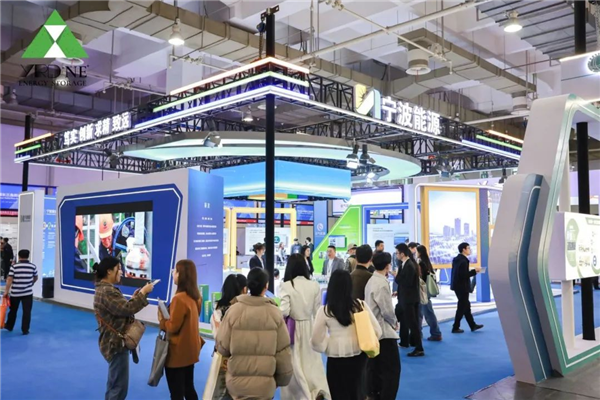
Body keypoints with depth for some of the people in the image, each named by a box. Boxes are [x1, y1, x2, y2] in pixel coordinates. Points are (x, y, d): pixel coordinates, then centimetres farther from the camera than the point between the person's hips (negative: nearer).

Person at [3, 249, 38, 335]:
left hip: (15, 293, 1)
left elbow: (9, 279, -11)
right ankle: (25, 330, 3)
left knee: (13, 310, 18)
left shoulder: (14, 266, -6)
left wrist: (6, 291, -6)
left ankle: (9, 326, 34)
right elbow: (35, 278, 13)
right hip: (28, 293, -1)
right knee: (27, 312, 3)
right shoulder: (33, 266, -2)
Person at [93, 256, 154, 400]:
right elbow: (127, 309, -26)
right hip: (116, 343, -11)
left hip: (115, 342, 11)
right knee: (119, 386, -2)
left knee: (113, 384, 22)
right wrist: (143, 293, -17)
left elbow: (121, 309, 15)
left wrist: (134, 297, 6)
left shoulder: (105, 288, 12)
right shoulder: (106, 291, -22)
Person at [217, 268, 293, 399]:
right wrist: (282, 380, 11)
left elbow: (222, 347, -4)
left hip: (237, 382, 0)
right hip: (265, 384, 0)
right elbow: (283, 351, -4)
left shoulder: (233, 310, -9)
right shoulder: (274, 313, -8)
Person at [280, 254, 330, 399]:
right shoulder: (314, 285, -4)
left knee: (294, 364, 11)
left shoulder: (287, 285, -14)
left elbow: (284, 311, -19)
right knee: (312, 362, 15)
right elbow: (317, 312, 2)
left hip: (292, 328, -3)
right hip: (309, 328, 3)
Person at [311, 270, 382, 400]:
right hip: (358, 356, 3)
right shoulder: (361, 305, -6)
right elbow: (377, 331, -5)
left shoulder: (324, 310, -11)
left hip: (336, 359, -2)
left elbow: (316, 340, -8)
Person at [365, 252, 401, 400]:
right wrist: (395, 323, 0)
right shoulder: (382, 284, -20)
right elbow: (387, 311, -18)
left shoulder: (371, 281, 8)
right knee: (392, 369, -1)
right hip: (383, 332, -9)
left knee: (374, 367, 16)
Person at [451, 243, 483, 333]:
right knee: (462, 307, 1)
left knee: (466, 306, 17)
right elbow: (464, 275, -25)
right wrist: (474, 271, -16)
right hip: (462, 287, -10)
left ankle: (473, 325, 27)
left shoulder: (456, 259, 9)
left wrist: (472, 271, 11)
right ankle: (455, 328, 9)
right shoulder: (463, 261, -21)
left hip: (457, 286, 10)